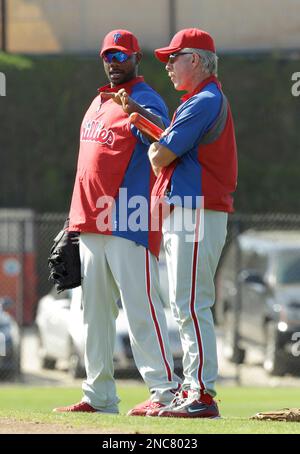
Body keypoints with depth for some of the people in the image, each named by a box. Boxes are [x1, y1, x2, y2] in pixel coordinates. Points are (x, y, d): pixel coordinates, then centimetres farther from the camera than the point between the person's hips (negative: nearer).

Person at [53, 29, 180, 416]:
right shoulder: (100, 102, 20)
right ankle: (99, 396, 16)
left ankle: (165, 390, -15)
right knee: (94, 310, 11)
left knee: (140, 304, -14)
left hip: (127, 221, -9)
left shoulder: (145, 100, -6)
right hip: (91, 222, 9)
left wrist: (136, 113, -45)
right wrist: (77, 216, 22)